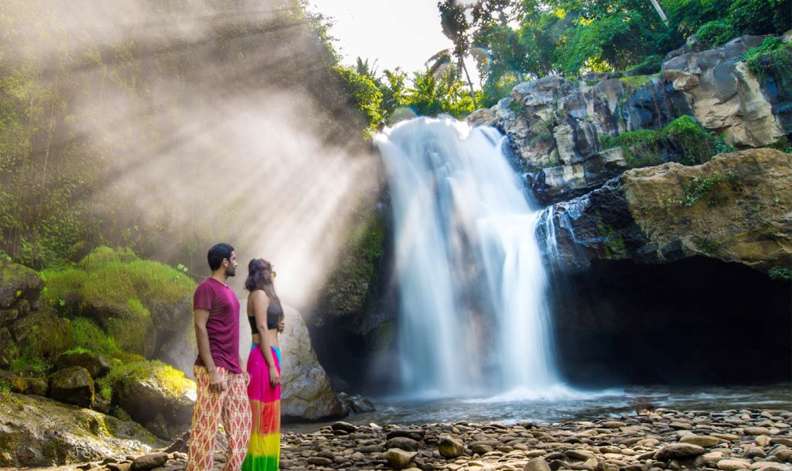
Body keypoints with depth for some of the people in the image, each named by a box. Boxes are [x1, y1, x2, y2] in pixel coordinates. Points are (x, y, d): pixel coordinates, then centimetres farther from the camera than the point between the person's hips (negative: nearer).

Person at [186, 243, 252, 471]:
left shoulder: (228, 290, 18)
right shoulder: (206, 288, -8)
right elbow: (200, 328, -15)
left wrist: (240, 367, 16)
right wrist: (212, 371, -20)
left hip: (233, 371, 9)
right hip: (214, 369, -9)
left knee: (241, 425, 11)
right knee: (206, 428, -5)